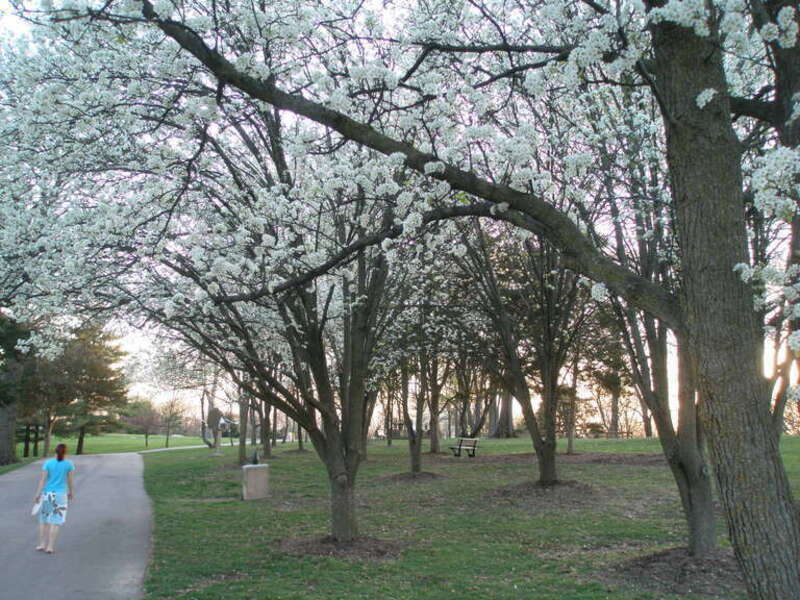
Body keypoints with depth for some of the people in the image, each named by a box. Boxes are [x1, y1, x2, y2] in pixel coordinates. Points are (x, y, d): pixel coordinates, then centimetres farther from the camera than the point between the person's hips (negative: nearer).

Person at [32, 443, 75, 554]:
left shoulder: (48, 463, -3)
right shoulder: (69, 464, -4)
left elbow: (43, 479, -8)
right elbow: (70, 480, 1)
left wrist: (38, 494, -7)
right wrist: (72, 492, 14)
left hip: (47, 494, 1)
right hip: (60, 495, -1)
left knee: (44, 519, 15)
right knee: (55, 521, 2)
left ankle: (42, 544, 14)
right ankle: (50, 547, 0)